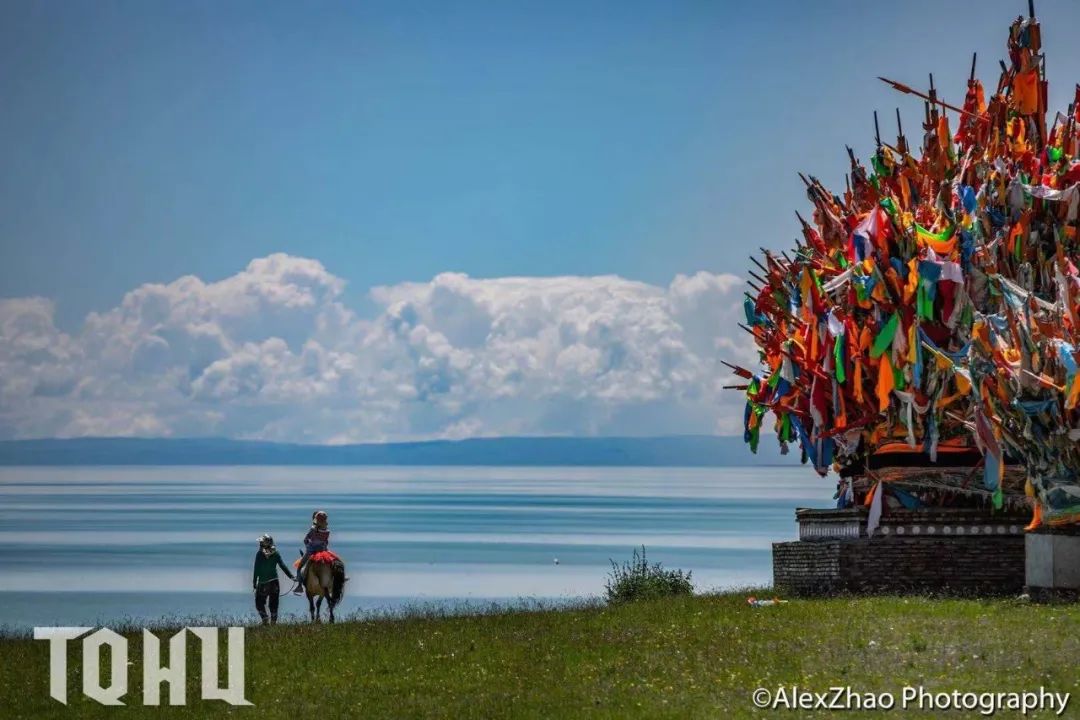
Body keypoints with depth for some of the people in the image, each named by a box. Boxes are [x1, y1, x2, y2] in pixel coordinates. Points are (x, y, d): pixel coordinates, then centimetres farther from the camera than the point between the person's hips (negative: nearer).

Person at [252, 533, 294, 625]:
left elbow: (256, 569, -7)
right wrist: (291, 576, 8)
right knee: (274, 603, 12)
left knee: (259, 602, 10)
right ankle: (273, 621, 10)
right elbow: (283, 566, 2)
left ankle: (265, 617, -8)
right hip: (274, 582, 3)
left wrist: (254, 583, -1)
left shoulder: (259, 554, -7)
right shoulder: (275, 553, 1)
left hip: (262, 583, -3)